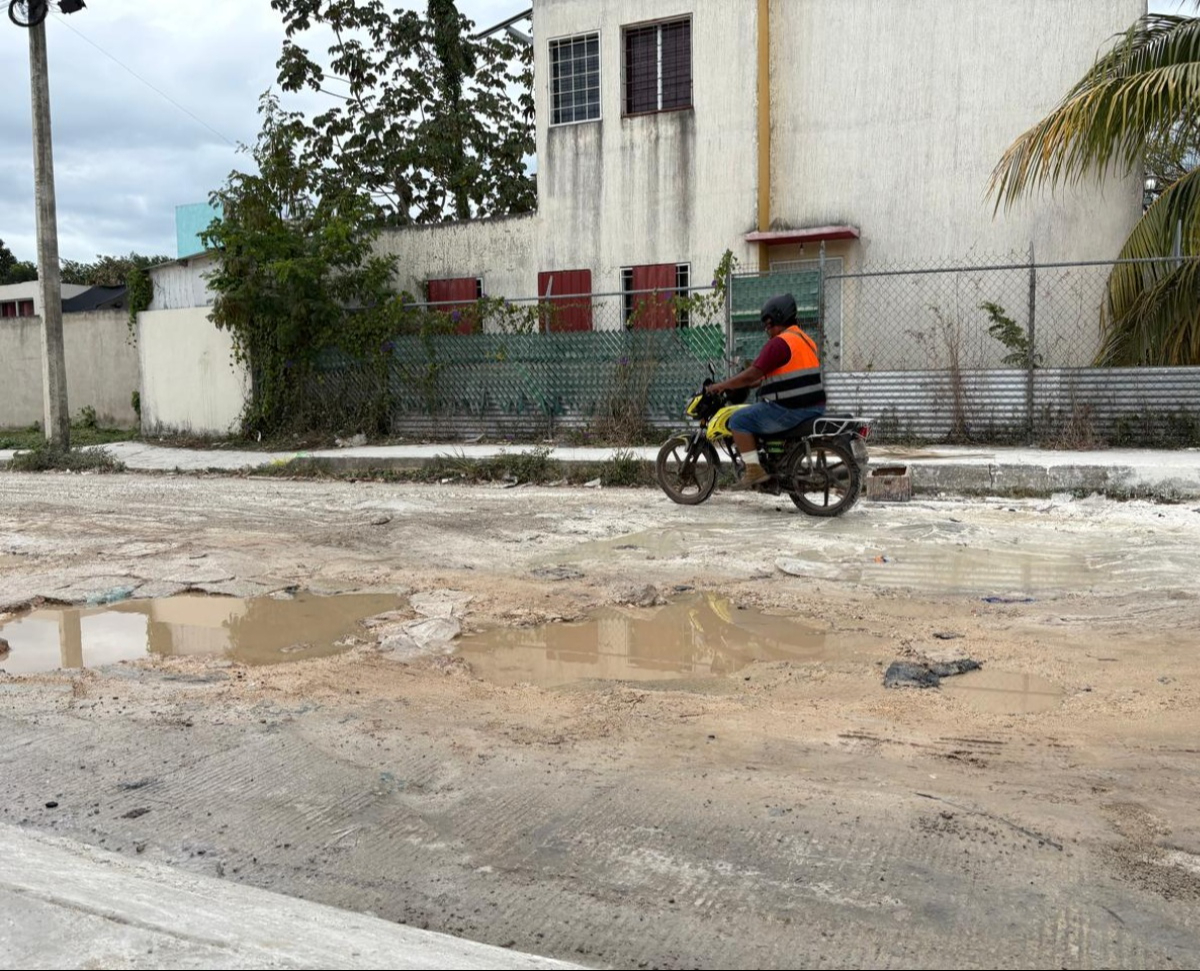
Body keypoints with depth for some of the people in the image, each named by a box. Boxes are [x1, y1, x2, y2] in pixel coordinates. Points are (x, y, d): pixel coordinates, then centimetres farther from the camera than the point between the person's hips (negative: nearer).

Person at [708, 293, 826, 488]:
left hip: (791, 410, -10)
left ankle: (754, 470, -11)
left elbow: (752, 375, -16)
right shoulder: (805, 340, 18)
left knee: (739, 420, -6)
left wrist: (721, 386, -5)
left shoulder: (779, 343, -13)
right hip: (815, 408, 10)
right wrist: (753, 383, 24)